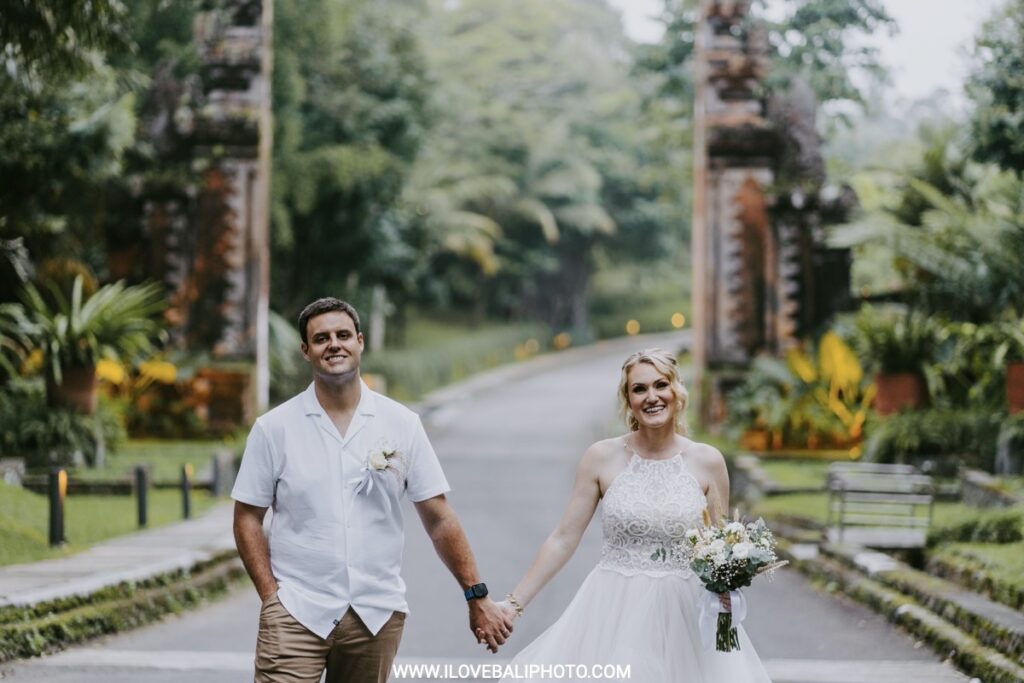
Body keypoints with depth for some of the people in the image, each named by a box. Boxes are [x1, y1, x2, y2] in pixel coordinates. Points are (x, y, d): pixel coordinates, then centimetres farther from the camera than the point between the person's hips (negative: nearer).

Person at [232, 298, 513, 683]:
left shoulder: (402, 425, 4)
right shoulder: (274, 429, 1)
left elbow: (438, 518, 5)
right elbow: (247, 518, 4)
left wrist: (476, 596, 1)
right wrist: (271, 598, -5)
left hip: (378, 614, 1)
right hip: (297, 614, -1)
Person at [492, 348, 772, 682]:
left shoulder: (707, 462, 0)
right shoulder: (602, 457, -2)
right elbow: (564, 539, 0)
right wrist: (516, 602, -3)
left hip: (684, 614, 1)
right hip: (613, 612, -1)